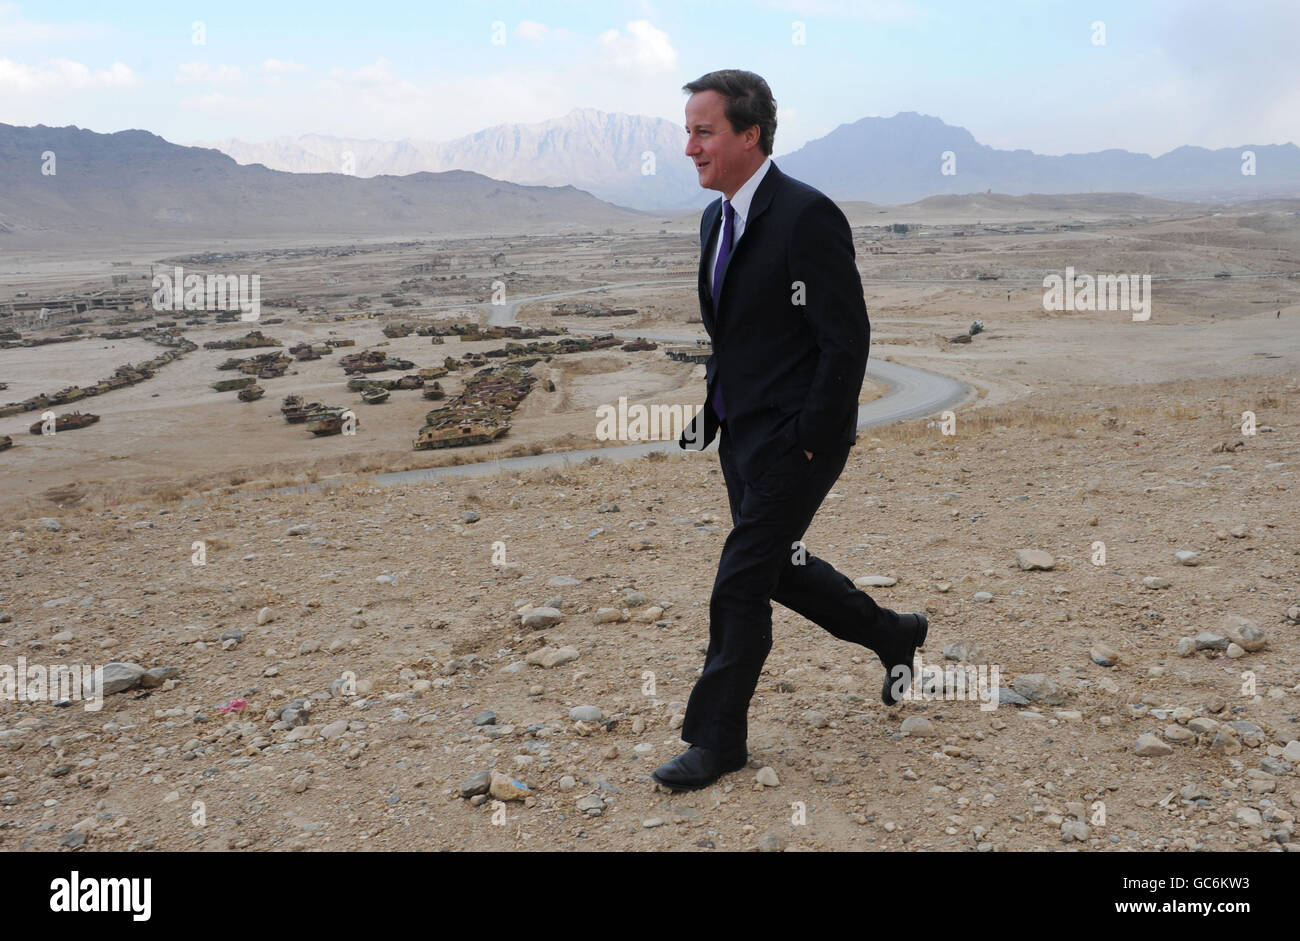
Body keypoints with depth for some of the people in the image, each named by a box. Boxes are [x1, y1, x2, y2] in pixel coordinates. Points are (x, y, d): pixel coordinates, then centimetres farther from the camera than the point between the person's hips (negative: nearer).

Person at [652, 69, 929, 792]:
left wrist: (809, 442, -18)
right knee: (777, 568, 18)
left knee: (741, 583, -4)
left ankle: (718, 740, 12)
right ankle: (893, 636, 40)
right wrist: (712, 414, 13)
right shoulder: (719, 218, 11)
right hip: (743, 433, 9)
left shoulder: (807, 215, -18)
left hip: (794, 439, -9)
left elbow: (847, 339, -19)